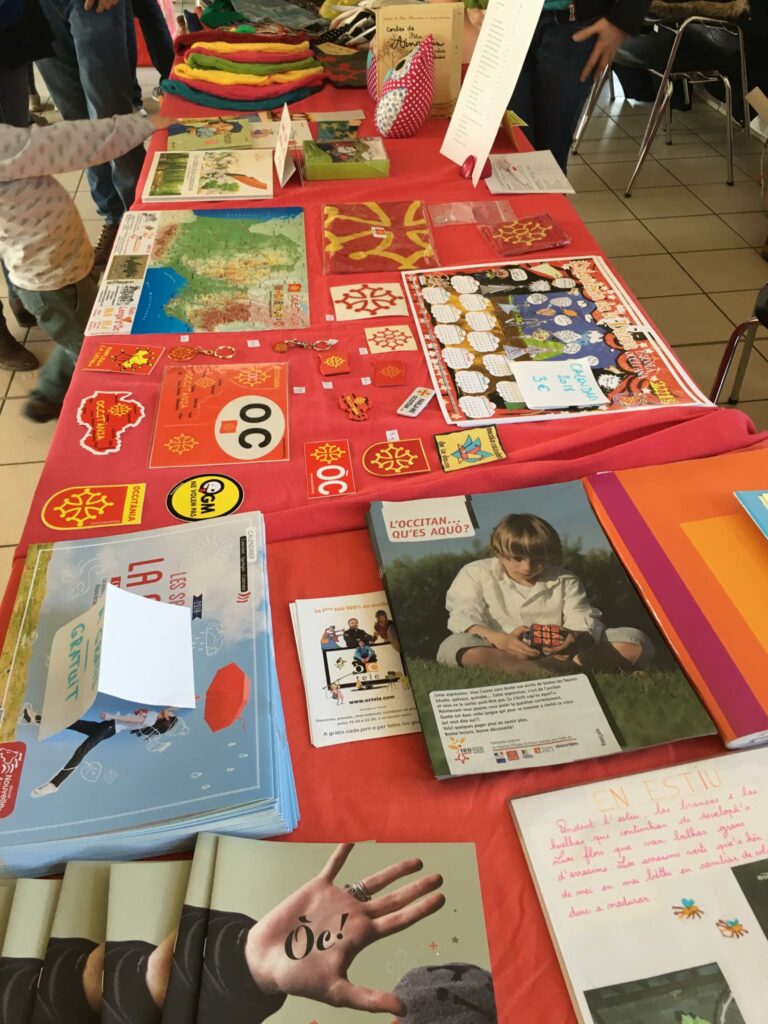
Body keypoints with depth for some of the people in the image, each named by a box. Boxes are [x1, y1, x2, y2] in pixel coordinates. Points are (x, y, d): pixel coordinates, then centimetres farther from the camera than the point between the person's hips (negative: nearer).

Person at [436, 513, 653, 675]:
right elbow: (464, 618, -10)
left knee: (636, 644, -12)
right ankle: (565, 672, -39)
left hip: (558, 653, 3)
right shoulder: (476, 574, 3)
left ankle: (559, 668, -31)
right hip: (499, 653, -2)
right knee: (457, 646, -39)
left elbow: (586, 622, -1)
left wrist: (575, 638, -29)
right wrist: (500, 640, -32)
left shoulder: (564, 582, 10)